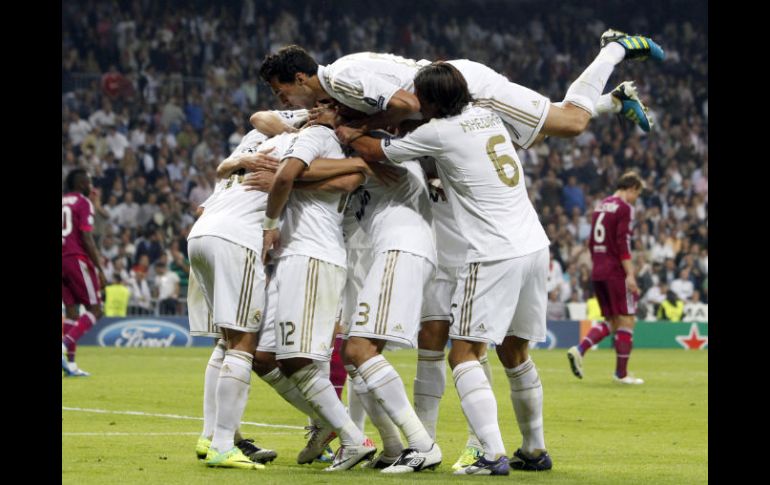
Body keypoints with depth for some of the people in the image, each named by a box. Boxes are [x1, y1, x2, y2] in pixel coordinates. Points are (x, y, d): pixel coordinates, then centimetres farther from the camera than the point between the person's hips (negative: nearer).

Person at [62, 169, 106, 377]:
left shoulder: (61, 201, 16)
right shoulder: (83, 203, -5)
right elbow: (86, 239, -12)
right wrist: (100, 270, -11)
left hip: (62, 259, 7)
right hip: (77, 259, -7)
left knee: (71, 311, 10)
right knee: (94, 310, -1)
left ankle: (70, 362, 4)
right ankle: (65, 345, -20)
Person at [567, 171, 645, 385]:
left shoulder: (601, 206, 16)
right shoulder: (624, 208, -8)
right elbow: (623, 243, -17)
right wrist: (630, 274, -18)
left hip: (598, 272, 8)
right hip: (616, 272, -8)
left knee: (612, 322, 13)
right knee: (626, 320, 0)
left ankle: (579, 349, -6)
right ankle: (621, 373, 1)